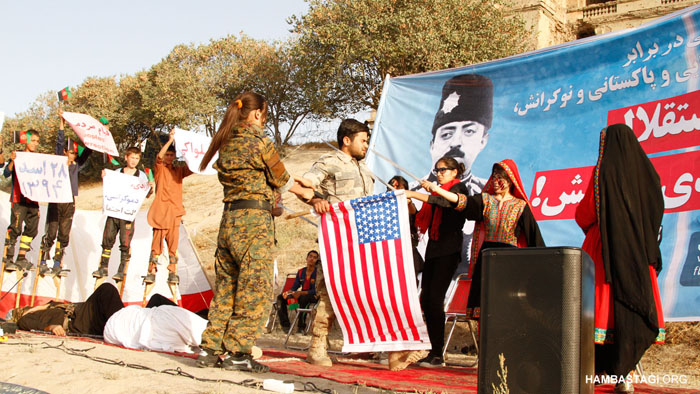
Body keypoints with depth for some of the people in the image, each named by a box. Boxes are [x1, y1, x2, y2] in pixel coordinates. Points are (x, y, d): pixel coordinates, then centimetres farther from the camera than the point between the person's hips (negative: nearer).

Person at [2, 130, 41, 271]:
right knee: (15, 228, -10)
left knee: (32, 229, 6)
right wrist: (12, 161, -27)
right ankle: (8, 259, -4)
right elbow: (6, 173, -11)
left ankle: (21, 259, 14)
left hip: (33, 200, 6)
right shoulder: (17, 157, -1)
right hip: (19, 200, -6)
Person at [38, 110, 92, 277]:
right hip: (55, 201, -4)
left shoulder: (77, 166, 13)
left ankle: (57, 265, 10)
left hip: (69, 202, 4)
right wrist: (62, 123, -9)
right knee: (50, 233, -4)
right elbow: (60, 143, -3)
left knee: (64, 235, 4)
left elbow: (86, 152, 11)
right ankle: (43, 263, 2)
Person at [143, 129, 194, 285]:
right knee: (156, 243, -3)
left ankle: (172, 273, 0)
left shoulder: (179, 170, 17)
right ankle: (151, 272, -1)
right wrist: (170, 140, -19)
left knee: (173, 244, -1)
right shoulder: (159, 168, 7)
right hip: (160, 211, -2)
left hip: (175, 211, 2)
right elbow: (159, 157, -11)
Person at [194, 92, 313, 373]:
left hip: (229, 218, 8)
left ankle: (211, 349, 15)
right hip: (255, 218, -8)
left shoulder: (226, 143, 13)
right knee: (254, 287, -1)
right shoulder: (259, 141, -8)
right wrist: (304, 193, 21)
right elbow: (281, 179, 2)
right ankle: (237, 353, 0)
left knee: (226, 286, 13)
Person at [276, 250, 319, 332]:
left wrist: (301, 293, -28)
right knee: (280, 297, -9)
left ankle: (301, 327, -33)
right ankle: (285, 325, -13)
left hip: (313, 296, -6)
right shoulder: (301, 272, 8)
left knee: (303, 297, -41)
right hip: (301, 295, 7)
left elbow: (316, 290, -17)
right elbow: (294, 287, 8)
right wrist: (288, 292, -16)